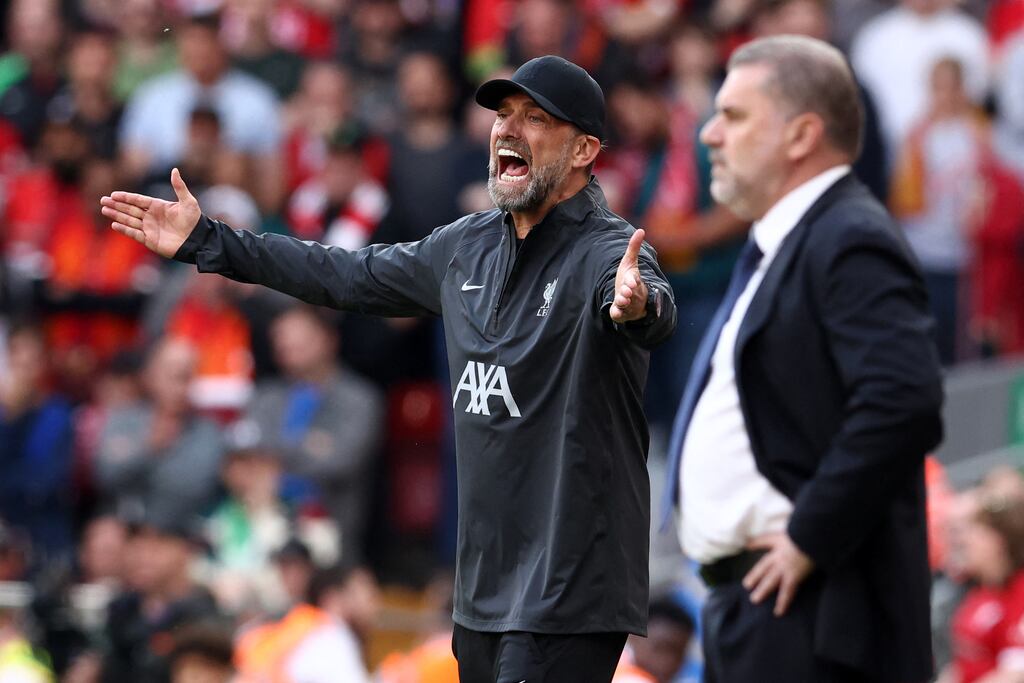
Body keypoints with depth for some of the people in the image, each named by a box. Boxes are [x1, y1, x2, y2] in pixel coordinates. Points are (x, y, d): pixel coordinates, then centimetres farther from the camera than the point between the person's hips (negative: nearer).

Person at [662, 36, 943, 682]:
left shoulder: (851, 242, -14)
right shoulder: (779, 247, 20)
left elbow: (903, 404, -27)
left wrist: (810, 538, -21)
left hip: (810, 620, -11)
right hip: (747, 604, 11)